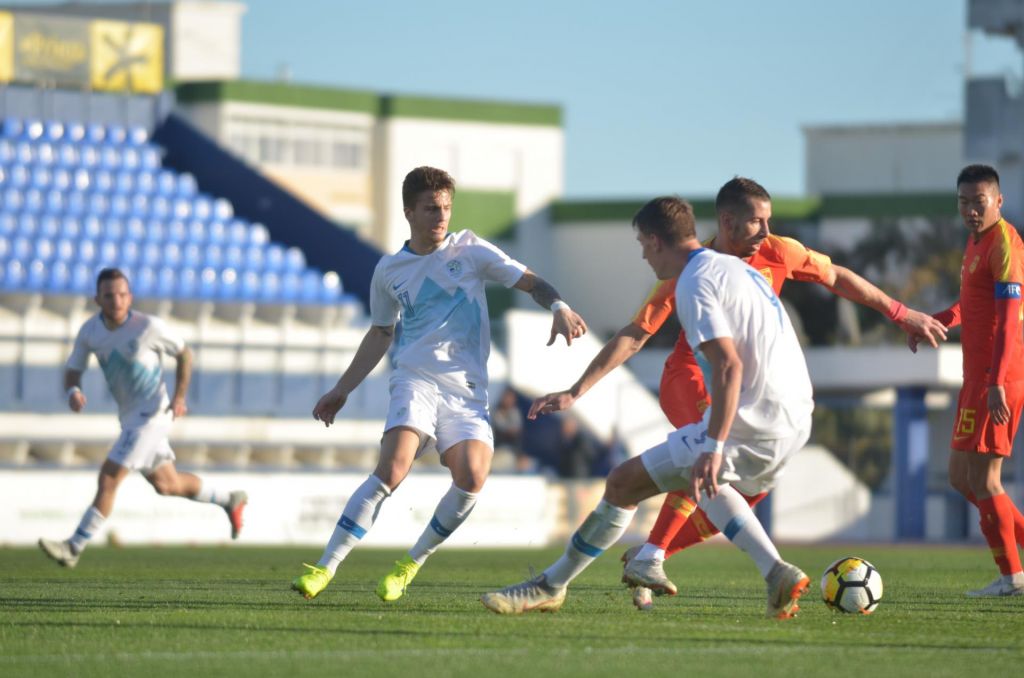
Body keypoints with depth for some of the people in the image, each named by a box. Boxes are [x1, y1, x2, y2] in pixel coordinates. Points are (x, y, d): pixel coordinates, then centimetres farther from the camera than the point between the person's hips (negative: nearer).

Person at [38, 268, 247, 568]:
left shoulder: (149, 327, -18)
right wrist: (73, 391, -22)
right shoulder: (90, 330, -5)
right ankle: (230, 501, 41)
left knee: (109, 477, -14)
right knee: (167, 485, 19)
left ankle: (74, 548, -10)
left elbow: (184, 353, -3)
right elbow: (73, 370, 1)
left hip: (150, 414, -7)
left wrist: (179, 397, -12)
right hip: (130, 416, 7)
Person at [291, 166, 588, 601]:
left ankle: (411, 565, 0)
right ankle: (325, 569, -23)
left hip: (467, 389, 0)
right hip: (416, 380, 0)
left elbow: (528, 281, 6)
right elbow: (381, 333, 25)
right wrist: (342, 390, 25)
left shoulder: (469, 250, 7)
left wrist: (559, 308, -15)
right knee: (392, 468, -24)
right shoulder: (389, 271, 12)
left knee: (472, 476, -22)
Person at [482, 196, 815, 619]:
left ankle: (550, 587, 9)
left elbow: (729, 366, -22)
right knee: (708, 483, 35)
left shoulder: (694, 285, -11)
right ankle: (778, 576, 16)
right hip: (796, 420, 9)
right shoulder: (737, 268, 19)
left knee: (625, 482, 0)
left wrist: (713, 448, -27)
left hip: (753, 424, -9)